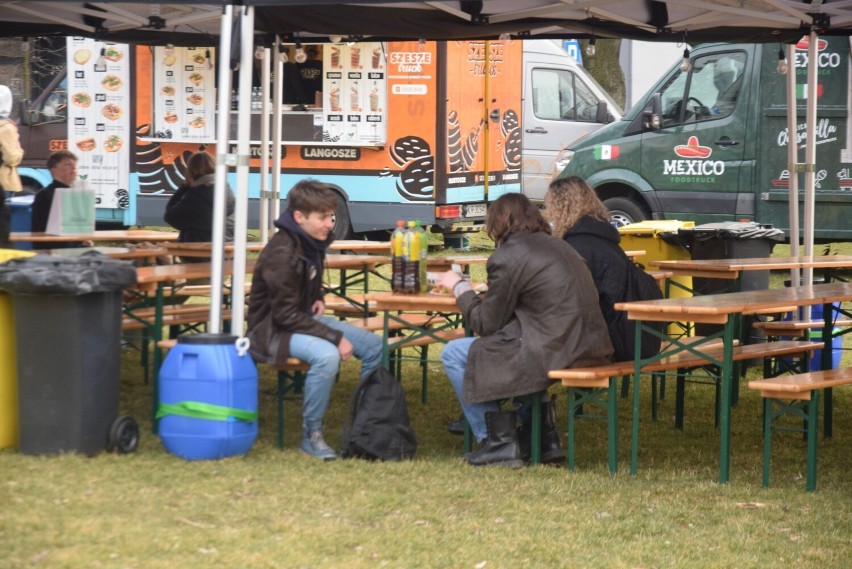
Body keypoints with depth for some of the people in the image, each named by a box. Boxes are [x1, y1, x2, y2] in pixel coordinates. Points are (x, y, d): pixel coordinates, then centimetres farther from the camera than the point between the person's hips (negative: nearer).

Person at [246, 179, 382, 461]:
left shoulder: (312, 244, 5)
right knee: (326, 354, -36)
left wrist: (317, 300, 4)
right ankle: (311, 436, -21)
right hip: (272, 330, -9)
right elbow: (286, 314, -25)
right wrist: (335, 337, -26)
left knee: (373, 345, 2)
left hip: (304, 319, 9)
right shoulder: (282, 253, -24)